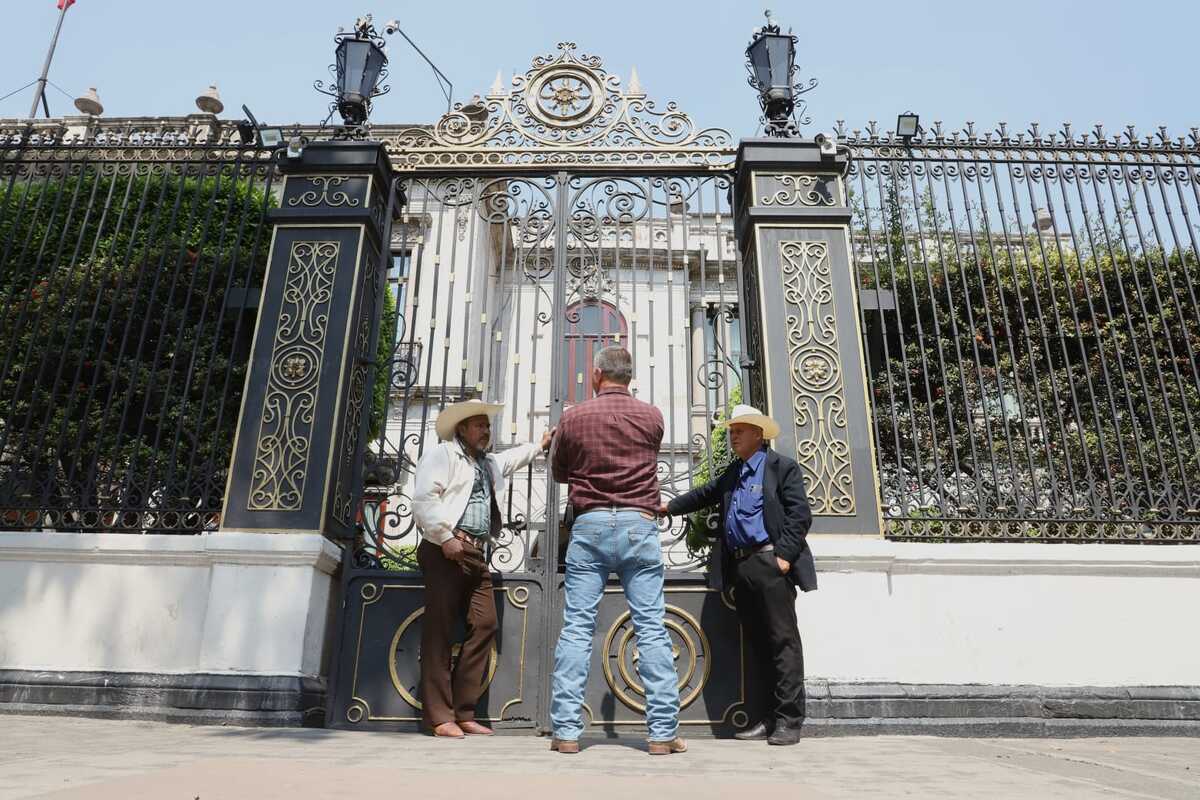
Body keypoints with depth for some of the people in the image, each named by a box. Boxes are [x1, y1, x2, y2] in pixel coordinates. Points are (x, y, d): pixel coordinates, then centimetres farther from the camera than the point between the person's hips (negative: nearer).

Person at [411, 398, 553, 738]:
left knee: (484, 625, 2)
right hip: (445, 550, -8)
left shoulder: (488, 463, 27)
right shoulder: (442, 454, 0)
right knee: (439, 630, -6)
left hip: (476, 554, 8)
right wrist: (445, 538, -17)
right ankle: (439, 716, -3)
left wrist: (539, 445, 47)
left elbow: (513, 458, 50)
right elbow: (424, 499, -13)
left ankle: (464, 713, 8)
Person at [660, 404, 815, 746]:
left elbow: (800, 515, -8)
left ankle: (789, 720, 1)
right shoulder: (731, 474, 21)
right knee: (759, 643, 10)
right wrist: (669, 507, 32)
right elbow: (704, 495, 32)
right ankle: (772, 716, 17)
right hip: (740, 567, 8)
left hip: (769, 564, -7)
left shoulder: (783, 467, -1)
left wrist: (784, 555, -15)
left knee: (783, 640, -4)